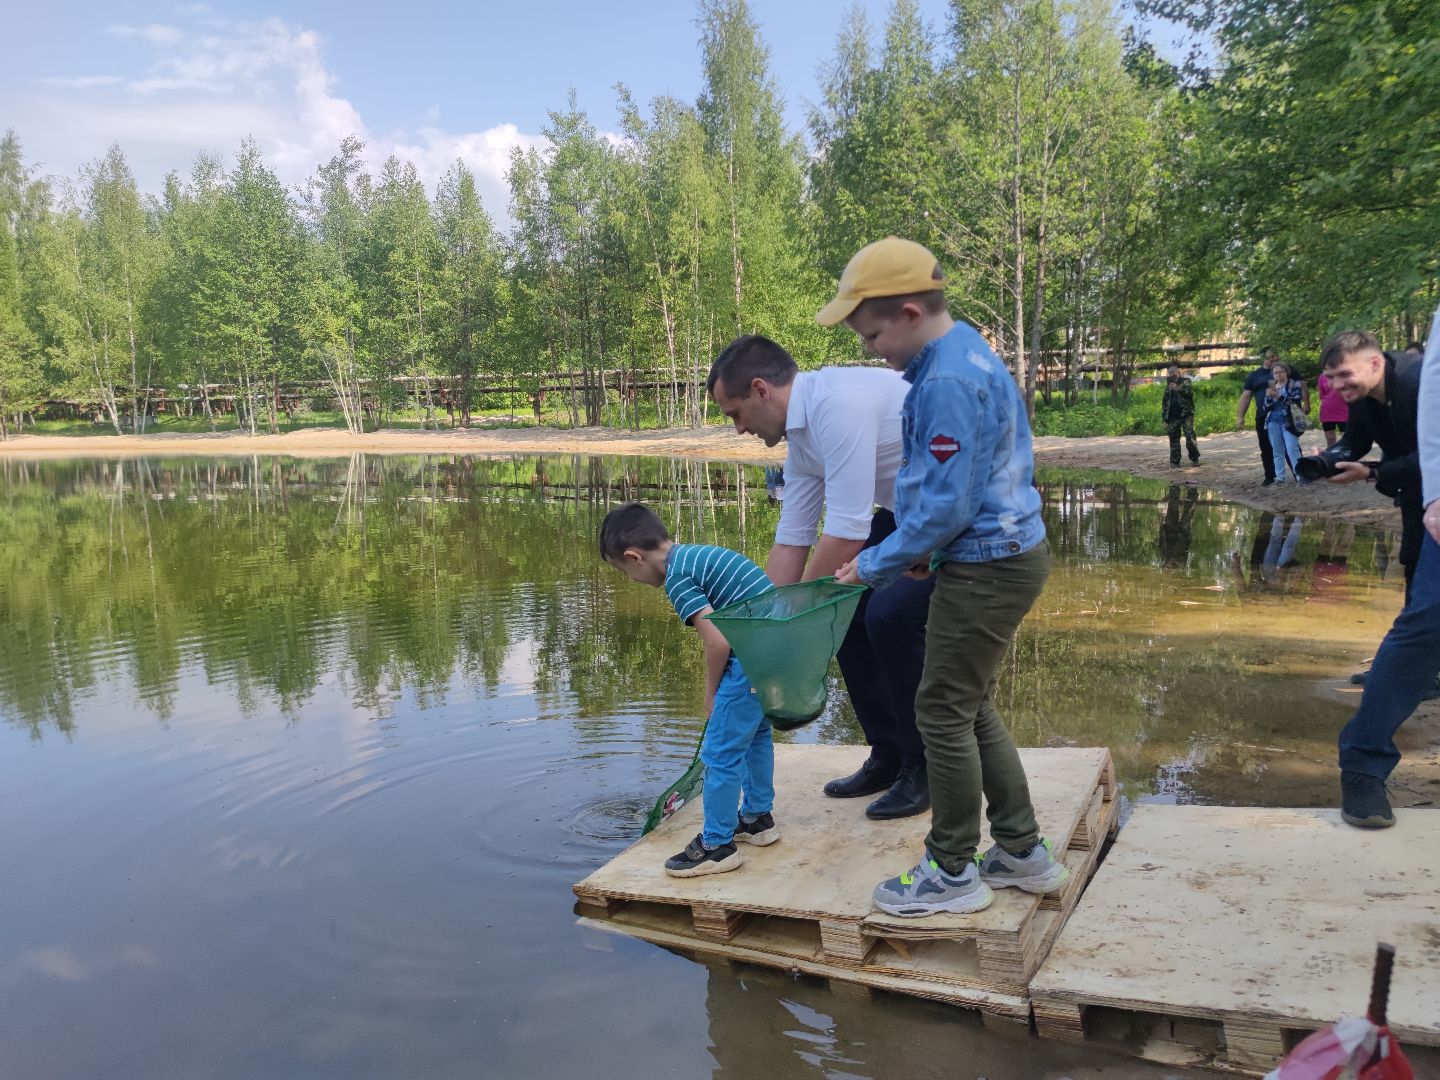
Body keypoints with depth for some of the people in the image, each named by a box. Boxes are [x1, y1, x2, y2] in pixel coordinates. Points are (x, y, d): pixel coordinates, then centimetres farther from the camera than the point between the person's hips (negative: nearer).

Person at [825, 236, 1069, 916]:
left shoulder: (949, 383, -23)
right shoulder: (964, 352, 10)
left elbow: (946, 506, -23)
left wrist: (876, 565, -11)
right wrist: (919, 550, 11)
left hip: (986, 569, -10)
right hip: (1005, 552, 10)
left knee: (943, 712, 1)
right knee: (971, 708, 18)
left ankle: (952, 873, 16)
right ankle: (1022, 854, 29)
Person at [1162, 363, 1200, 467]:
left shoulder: (1185, 382, 6)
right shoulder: (1168, 386, 18)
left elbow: (1190, 391, -14)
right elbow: (1164, 402, 19)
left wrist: (1178, 388, -28)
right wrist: (1164, 416, 12)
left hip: (1186, 415, -4)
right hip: (1172, 417, 4)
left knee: (1190, 438, -9)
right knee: (1174, 440, 5)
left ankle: (1194, 459, 5)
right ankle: (1174, 462, 12)